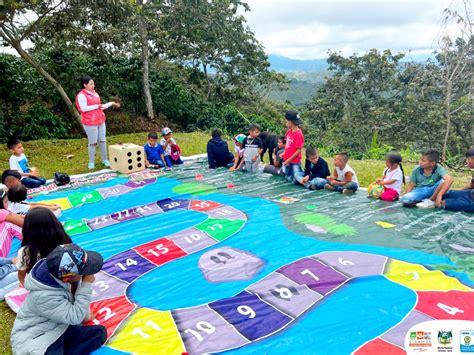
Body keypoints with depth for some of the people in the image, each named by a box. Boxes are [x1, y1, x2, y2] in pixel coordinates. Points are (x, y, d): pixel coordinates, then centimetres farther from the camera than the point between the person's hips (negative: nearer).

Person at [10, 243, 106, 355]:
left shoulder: (61, 272, -13)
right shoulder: (44, 296, -33)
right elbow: (75, 317, -26)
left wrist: (85, 314, 9)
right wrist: (86, 284, -26)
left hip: (59, 328, 8)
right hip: (35, 340, -8)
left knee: (100, 332, -6)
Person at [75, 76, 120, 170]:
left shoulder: (95, 93, 14)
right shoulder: (81, 95, -10)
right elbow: (84, 108, -21)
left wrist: (111, 103, 18)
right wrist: (97, 106, -15)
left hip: (100, 121, 7)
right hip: (90, 123, -7)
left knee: (102, 140, 9)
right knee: (93, 142, 0)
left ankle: (104, 160, 20)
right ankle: (91, 162, 13)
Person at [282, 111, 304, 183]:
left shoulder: (298, 134, -19)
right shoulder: (289, 131, 3)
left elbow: (299, 150, -18)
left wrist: (289, 160, -15)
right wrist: (284, 153, 4)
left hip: (295, 162, -8)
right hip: (287, 161, 8)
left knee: (295, 180, -4)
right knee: (288, 178, 16)